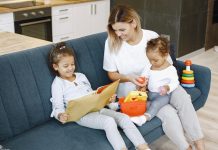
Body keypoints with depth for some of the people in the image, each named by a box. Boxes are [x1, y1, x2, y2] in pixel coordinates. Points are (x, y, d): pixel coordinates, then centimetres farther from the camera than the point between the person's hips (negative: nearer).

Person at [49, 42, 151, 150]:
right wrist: (60, 115, -25)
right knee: (109, 121, -33)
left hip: (97, 108, 6)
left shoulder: (81, 76, 20)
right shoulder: (58, 84, 3)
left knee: (124, 117, -15)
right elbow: (58, 107, -2)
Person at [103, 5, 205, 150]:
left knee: (182, 97, -26)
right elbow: (112, 74, -1)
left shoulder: (152, 37, -9)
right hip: (133, 92, -2)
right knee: (168, 113, -25)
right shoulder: (112, 42, -11)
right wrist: (129, 78, -21)